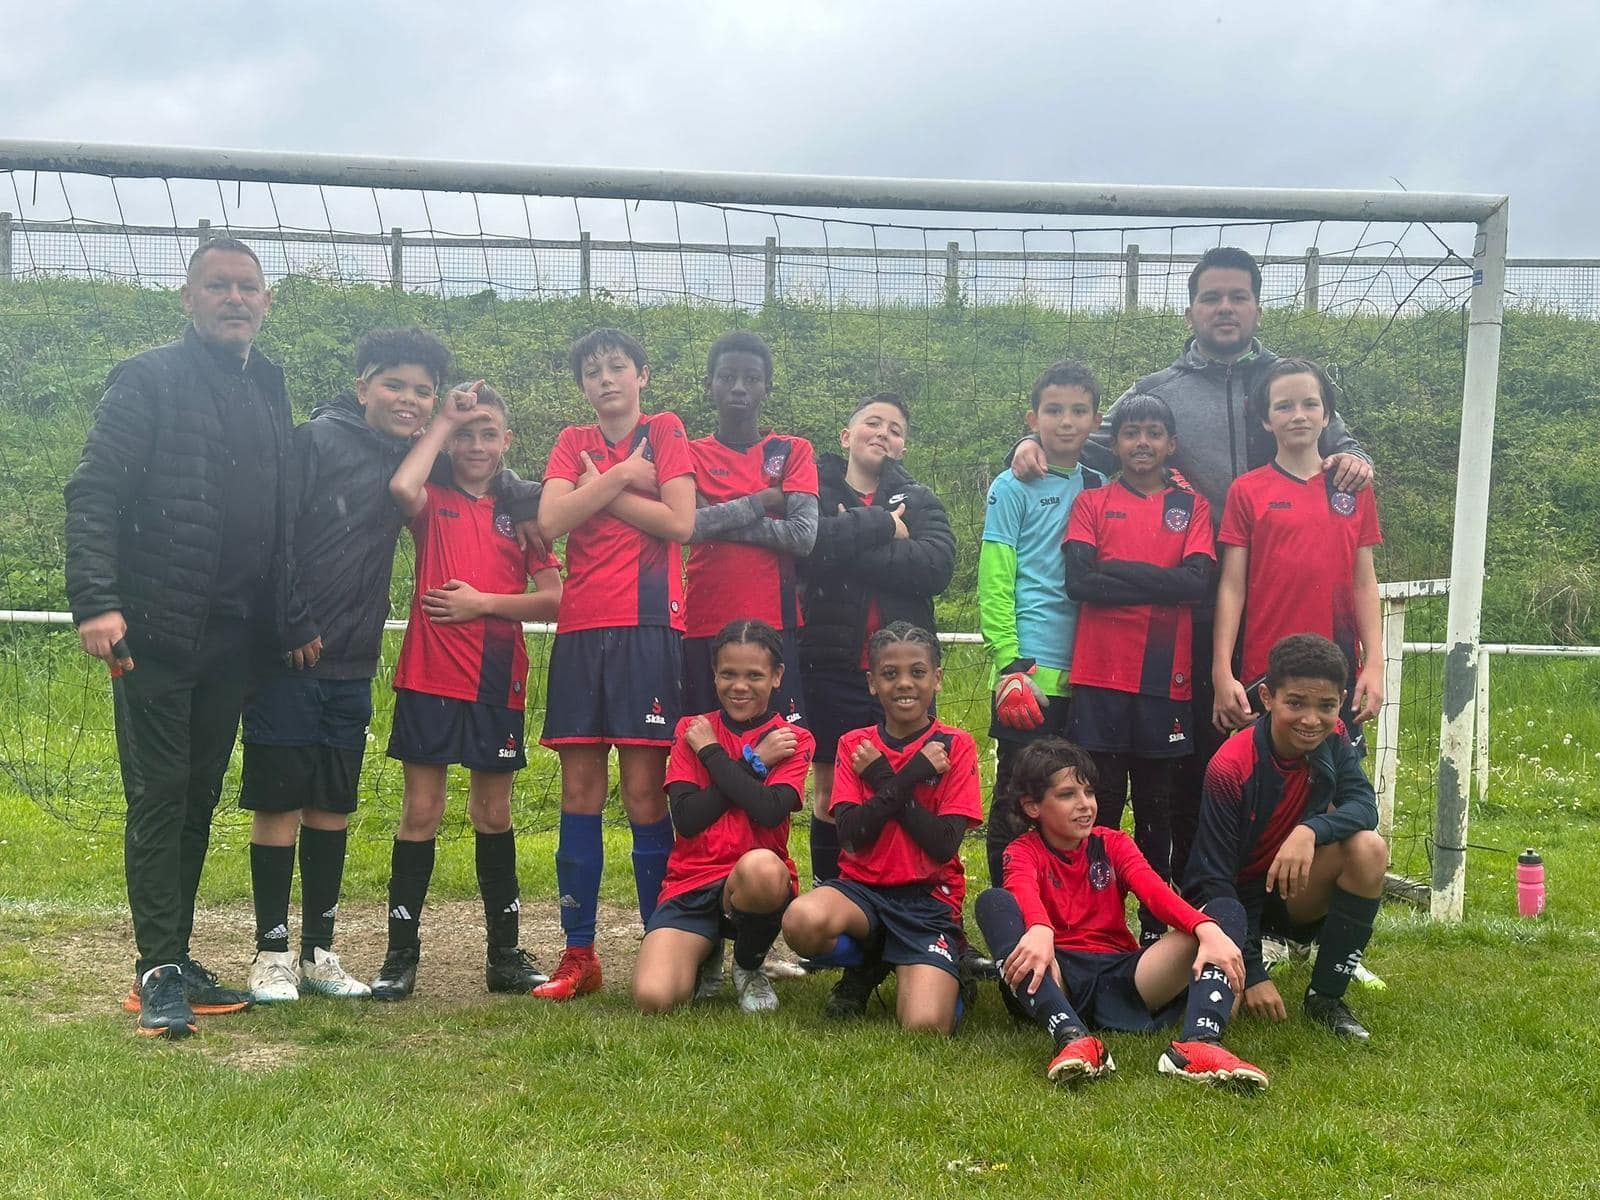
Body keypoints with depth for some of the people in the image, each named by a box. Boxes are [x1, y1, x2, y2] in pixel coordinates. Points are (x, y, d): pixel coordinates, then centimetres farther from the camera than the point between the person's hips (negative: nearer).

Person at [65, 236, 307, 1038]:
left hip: (235, 640, 6)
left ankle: (174, 963, 19)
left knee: (198, 801, 11)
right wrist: (96, 602, -22)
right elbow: (93, 495, -11)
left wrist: (294, 618, 9)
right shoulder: (149, 380, -4)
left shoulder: (270, 393, 15)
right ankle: (158, 973, 4)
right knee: (158, 800, -2)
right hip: (157, 633, -6)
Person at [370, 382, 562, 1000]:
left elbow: (553, 599, 2)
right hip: (430, 675, -2)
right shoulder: (433, 503, 5)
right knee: (420, 810, 0)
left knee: (494, 814, 9)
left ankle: (504, 953, 17)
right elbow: (401, 487, -21)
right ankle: (401, 954, 7)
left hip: (497, 681, 2)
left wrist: (484, 602, -9)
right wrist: (443, 420, -10)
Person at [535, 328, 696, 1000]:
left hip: (646, 627, -3)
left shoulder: (665, 433, 6)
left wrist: (600, 491, -3)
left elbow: (680, 522, -8)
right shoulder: (573, 444, 15)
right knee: (579, 791, 3)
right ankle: (578, 954, 9)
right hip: (580, 628, 4)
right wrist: (623, 476, -6)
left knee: (644, 790, -5)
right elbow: (551, 520, -3)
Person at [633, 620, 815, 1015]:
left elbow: (770, 811, -17)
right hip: (692, 883, 1)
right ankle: (706, 953, 13)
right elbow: (686, 819, -7)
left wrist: (711, 753, -7)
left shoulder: (793, 740, 4)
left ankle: (750, 967, -7)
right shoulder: (691, 730, 9)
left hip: (758, 882, -1)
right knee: (652, 998, -25)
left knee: (761, 866, -41)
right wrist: (752, 762, -7)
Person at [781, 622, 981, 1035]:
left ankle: (929, 973, 12)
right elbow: (851, 837, -7)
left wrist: (884, 781, -10)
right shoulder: (854, 745, 7)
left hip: (927, 901, -2)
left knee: (926, 1027, -25)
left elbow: (944, 845, -10)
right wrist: (908, 778, -12)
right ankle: (866, 964, 1)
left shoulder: (955, 746, 1)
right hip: (862, 888, 2)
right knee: (802, 920, -34)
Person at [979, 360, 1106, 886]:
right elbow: (993, 584, -7)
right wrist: (1010, 666, -14)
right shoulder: (1012, 489, -1)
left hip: (1086, 674, 5)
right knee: (1017, 804, 0)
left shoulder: (1100, 488, 14)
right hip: (1029, 672, -5)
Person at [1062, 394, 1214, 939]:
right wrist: (1159, 584, -8)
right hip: (1099, 675, -1)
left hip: (1165, 677, 1)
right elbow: (1079, 580, -6)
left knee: (1156, 808, 7)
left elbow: (1197, 582, -5)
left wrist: (1117, 570, -7)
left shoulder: (1192, 507, 12)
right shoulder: (1092, 503, 10)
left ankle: (1154, 927, 15)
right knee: (1100, 805, 1)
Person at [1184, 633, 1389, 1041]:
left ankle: (1326, 997, -12)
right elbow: (1214, 877, -23)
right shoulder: (1231, 768, -25)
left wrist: (1311, 831, -43)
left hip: (1294, 892, 4)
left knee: (1368, 847, -25)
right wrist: (1252, 975, -27)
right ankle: (1260, 956, 8)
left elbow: (1364, 807, -22)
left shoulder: (1331, 740, -8)